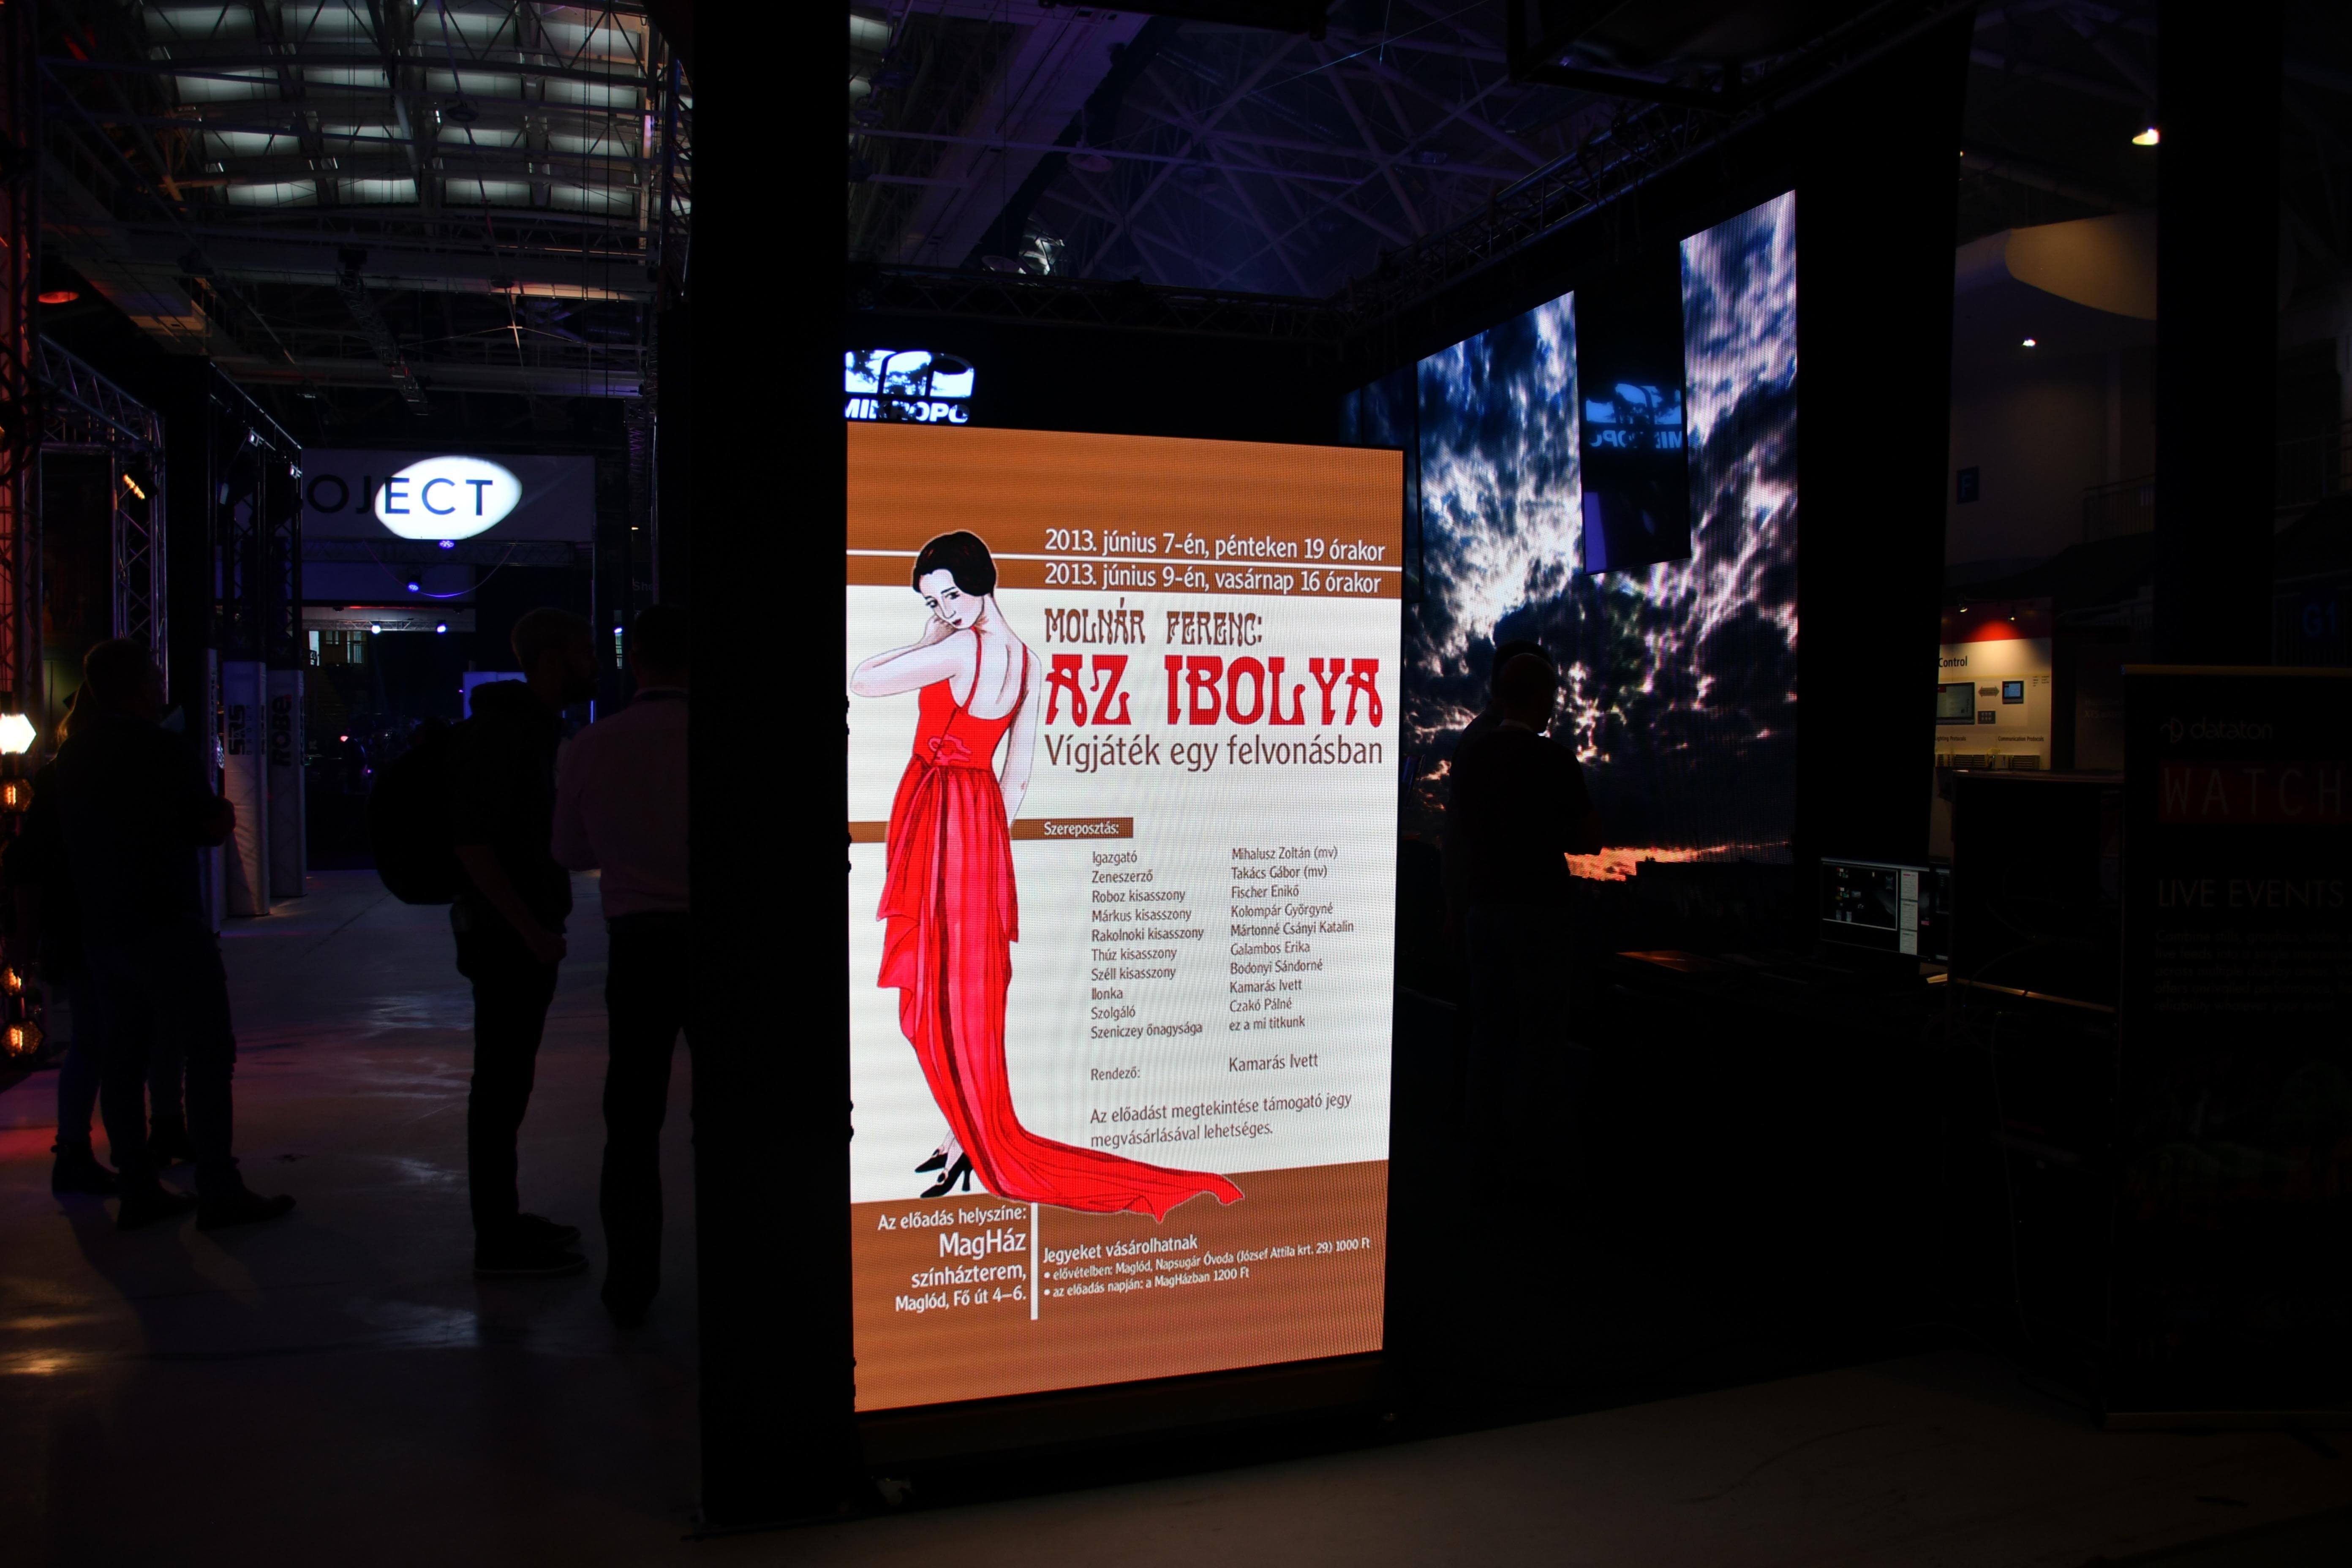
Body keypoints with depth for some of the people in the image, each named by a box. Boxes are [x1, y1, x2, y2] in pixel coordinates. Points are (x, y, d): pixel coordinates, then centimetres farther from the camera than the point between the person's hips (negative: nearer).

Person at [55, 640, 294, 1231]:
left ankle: (138, 1189, 14)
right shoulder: (154, 745, -12)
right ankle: (218, 1191, -5)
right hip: (163, 927, -8)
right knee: (209, 1051, -4)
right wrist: (224, 813, 13)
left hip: (100, 930, 8)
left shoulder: (73, 753, 12)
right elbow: (212, 826, -9)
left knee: (122, 1059, 10)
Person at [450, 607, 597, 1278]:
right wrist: (532, 931, -23)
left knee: (506, 1083, 16)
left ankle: (503, 1219, 26)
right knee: (502, 1085, -4)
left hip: (525, 934, 10)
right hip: (507, 937, -10)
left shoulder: (533, 728, 15)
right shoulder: (498, 732, -16)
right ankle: (498, 1243, 3)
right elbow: (472, 844, -23)